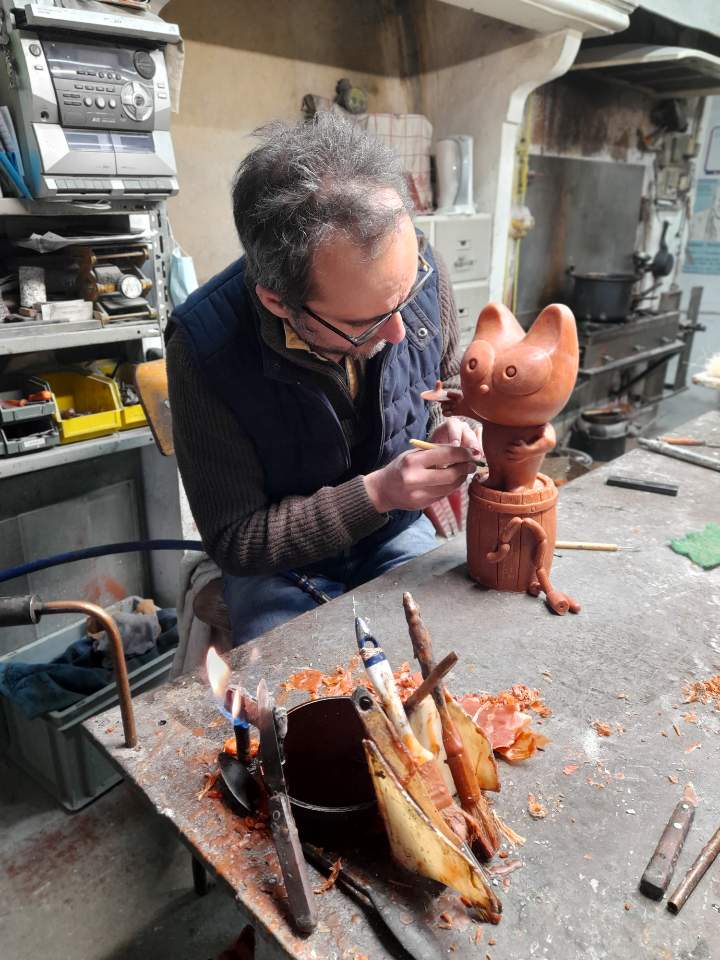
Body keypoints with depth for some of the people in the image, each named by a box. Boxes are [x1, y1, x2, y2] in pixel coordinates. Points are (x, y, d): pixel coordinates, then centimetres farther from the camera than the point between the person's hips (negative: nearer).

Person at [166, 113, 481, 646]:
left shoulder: (419, 270, -18)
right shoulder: (206, 348, -28)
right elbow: (234, 541, -19)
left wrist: (449, 430, -18)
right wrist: (377, 493, -29)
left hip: (400, 534, 3)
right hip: (280, 566, -2)